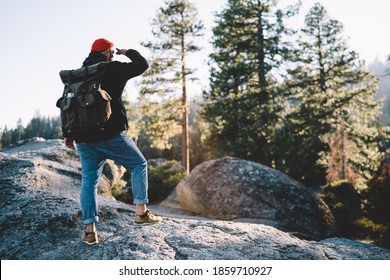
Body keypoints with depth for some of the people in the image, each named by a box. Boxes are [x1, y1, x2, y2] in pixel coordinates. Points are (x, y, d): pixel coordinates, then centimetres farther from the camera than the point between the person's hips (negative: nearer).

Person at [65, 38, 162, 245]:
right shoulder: (113, 69, -2)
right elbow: (142, 65, 4)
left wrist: (70, 134, 17)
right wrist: (127, 52, 22)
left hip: (84, 138, 6)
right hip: (111, 135, -5)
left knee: (89, 181, 9)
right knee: (139, 165, 12)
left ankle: (89, 230, 5)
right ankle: (141, 212, 7)